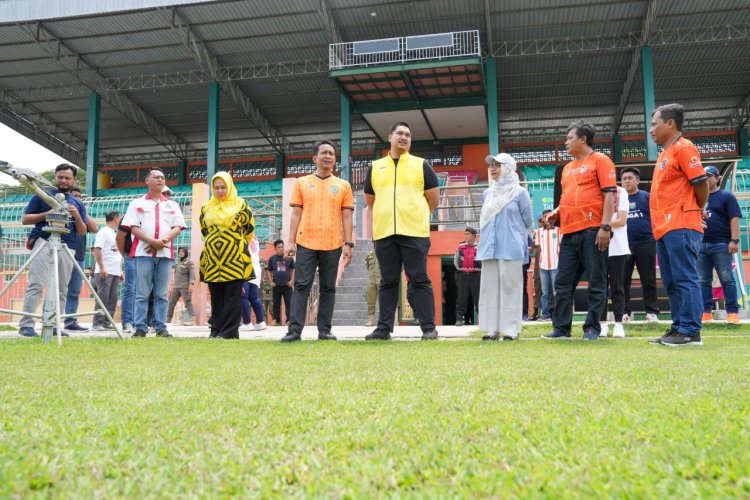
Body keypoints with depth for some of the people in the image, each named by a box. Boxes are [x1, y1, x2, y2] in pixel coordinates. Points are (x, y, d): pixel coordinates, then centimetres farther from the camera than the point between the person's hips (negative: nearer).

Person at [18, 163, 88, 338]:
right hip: (43, 243, -3)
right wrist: (47, 214, -7)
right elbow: (25, 219, 7)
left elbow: (82, 232, 15)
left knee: (61, 289, -2)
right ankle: (26, 325, -14)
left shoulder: (78, 203, 19)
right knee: (36, 284, -13)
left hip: (67, 248, 3)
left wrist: (77, 216, -4)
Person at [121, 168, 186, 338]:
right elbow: (133, 227, 1)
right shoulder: (137, 203, 11)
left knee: (162, 294, 1)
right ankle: (140, 328, -1)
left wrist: (164, 241, -11)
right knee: (142, 293, -3)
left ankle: (161, 328, 3)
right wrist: (152, 241, -13)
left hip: (165, 253, 2)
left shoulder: (172, 205, 17)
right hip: (143, 252, -2)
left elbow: (178, 227, 7)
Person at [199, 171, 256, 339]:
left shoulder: (240, 205, 2)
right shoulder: (206, 208, 12)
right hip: (213, 257, 4)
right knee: (216, 296, 6)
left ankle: (230, 330, -3)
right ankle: (216, 330, 12)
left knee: (232, 296, -5)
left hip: (234, 257, -4)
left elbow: (249, 227, 9)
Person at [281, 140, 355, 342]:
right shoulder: (302, 183, 10)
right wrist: (291, 241, 0)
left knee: (328, 288, 4)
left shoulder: (343, 186, 9)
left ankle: (324, 330, 9)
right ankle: (295, 330, -4)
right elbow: (296, 214, 7)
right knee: (301, 286, -4)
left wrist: (348, 244, -1)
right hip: (306, 243, 0)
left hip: (332, 245, 1)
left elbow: (346, 217, 7)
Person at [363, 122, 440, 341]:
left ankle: (428, 328, 2)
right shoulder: (375, 167, 14)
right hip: (384, 233, 3)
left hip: (414, 233, -2)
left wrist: (415, 216, 10)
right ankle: (384, 328, 12)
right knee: (388, 282, 7)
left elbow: (434, 199, 8)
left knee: (420, 280, -2)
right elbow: (370, 200, 22)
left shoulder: (421, 165, 8)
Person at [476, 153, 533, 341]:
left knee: (510, 286, -4)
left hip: (511, 248, -5)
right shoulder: (488, 193, 14)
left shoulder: (519, 192, -1)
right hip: (489, 246, 5)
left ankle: (511, 329, -1)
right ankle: (492, 328, 7)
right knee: (489, 287, 3)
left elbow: (528, 221, 4)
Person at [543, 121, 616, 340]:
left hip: (592, 231, -7)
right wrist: (557, 212, 9)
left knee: (596, 282, -1)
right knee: (562, 283, 6)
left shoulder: (600, 160, 0)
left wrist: (605, 226, -16)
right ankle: (561, 327, 12)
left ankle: (592, 328, 5)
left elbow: (609, 194, -7)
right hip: (569, 233, 8)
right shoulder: (568, 168, 21)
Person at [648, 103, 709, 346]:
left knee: (685, 279, -8)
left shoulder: (683, 148, -7)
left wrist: (696, 212, 3)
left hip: (680, 227, -10)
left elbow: (701, 183, -11)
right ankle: (679, 328, 16)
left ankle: (691, 332, -6)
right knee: (671, 283, 10)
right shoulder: (665, 154, 21)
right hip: (664, 229, 10)